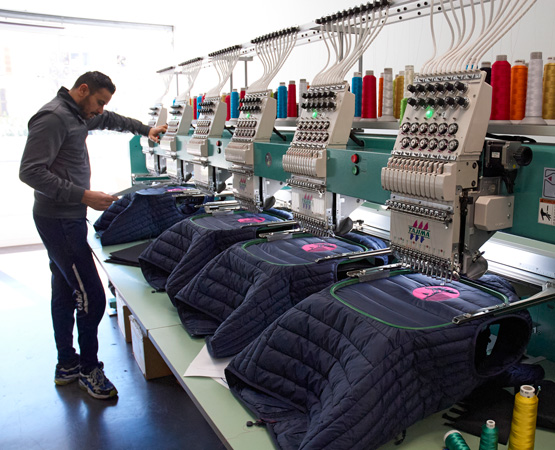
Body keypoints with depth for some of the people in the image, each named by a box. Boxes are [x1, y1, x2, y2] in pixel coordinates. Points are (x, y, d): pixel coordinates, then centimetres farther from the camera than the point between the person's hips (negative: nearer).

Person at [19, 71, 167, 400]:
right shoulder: (53, 118, -16)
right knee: (92, 297, -8)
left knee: (65, 293, 16)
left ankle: (67, 365, 29)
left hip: (67, 219, 11)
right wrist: (83, 196, -25)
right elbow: (30, 172, -23)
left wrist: (145, 129, 27)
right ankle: (88, 369, 9)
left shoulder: (78, 115, 14)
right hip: (60, 221, -11)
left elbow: (110, 120, 35)